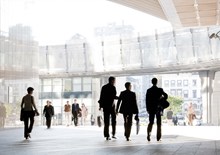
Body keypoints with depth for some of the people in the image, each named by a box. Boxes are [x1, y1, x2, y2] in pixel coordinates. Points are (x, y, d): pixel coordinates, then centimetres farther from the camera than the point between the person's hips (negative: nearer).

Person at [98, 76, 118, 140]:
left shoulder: (104, 87, 9)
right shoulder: (113, 87, -7)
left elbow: (101, 97, 8)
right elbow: (114, 96, -14)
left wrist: (100, 105, 12)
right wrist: (118, 97, 4)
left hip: (105, 106, 4)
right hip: (111, 105, -4)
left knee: (106, 121, 5)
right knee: (113, 120, 10)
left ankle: (107, 136, 2)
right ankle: (113, 134, 6)